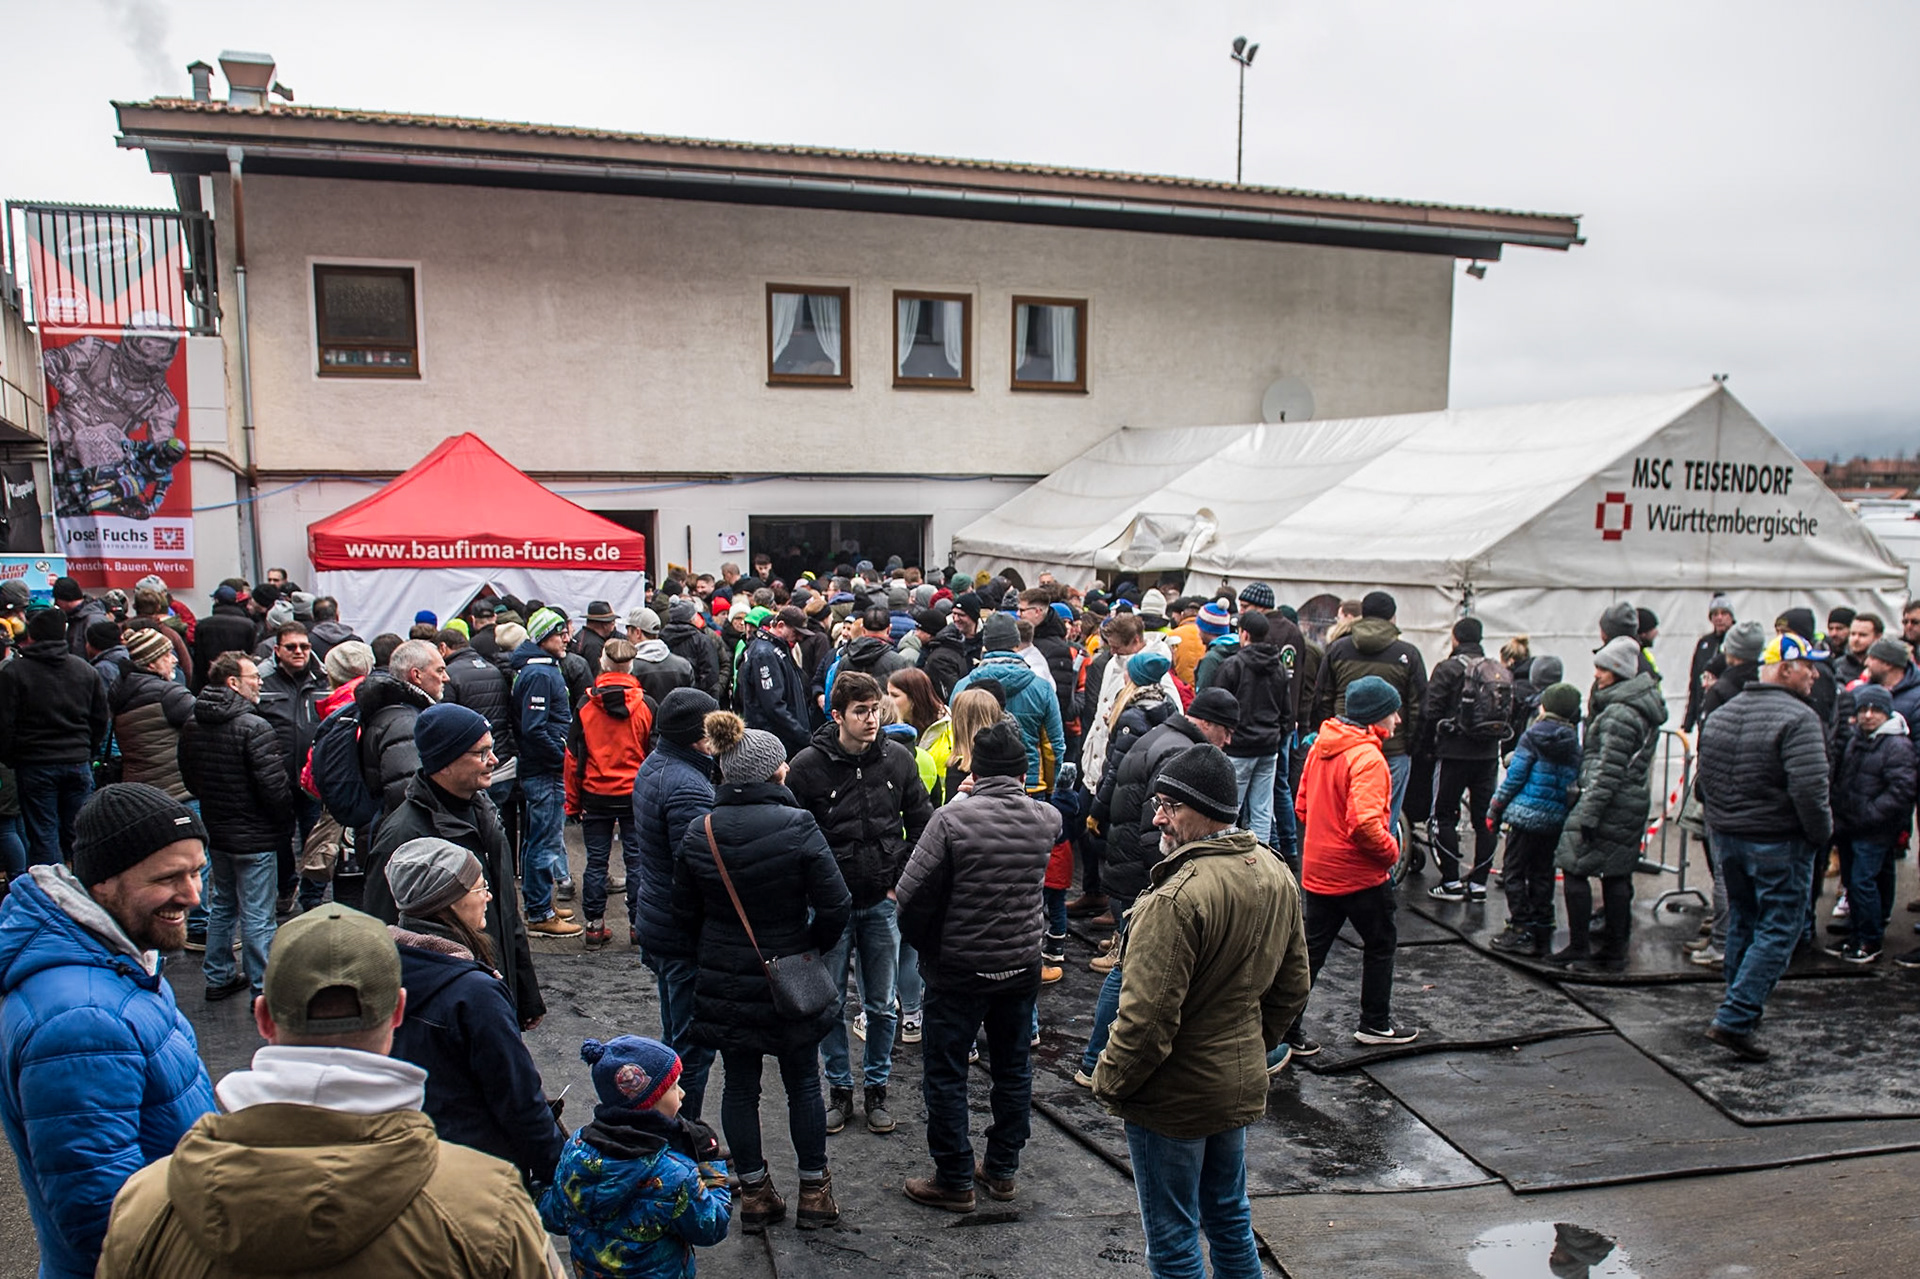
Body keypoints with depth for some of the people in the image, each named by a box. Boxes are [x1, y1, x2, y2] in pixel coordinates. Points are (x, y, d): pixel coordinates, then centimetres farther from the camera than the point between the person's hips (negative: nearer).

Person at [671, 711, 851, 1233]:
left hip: (724, 985, 3)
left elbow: (685, 915, 3)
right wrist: (811, 949, -1)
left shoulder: (697, 835, -6)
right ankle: (813, 1193, 25)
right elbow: (835, 906, -18)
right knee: (803, 1083, 13)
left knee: (740, 1087, 14)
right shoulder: (798, 827, -18)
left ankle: (754, 1194, 25)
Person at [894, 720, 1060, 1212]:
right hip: (1022, 967, 4)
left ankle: (955, 1180, 18)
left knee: (946, 1075, 10)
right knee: (1013, 1069, 18)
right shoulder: (1047, 820, -6)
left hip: (959, 969, -4)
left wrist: (923, 944, -1)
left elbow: (912, 895, -18)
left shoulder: (952, 820, -19)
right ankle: (1002, 1170, 30)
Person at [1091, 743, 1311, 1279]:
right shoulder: (1278, 876, -1)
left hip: (1173, 1098, -8)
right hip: (1242, 1087, 8)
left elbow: (1147, 1020, -26)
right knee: (1230, 1218, 24)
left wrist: (1109, 1083, -10)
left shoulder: (1178, 898, -28)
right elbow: (1291, 989, 11)